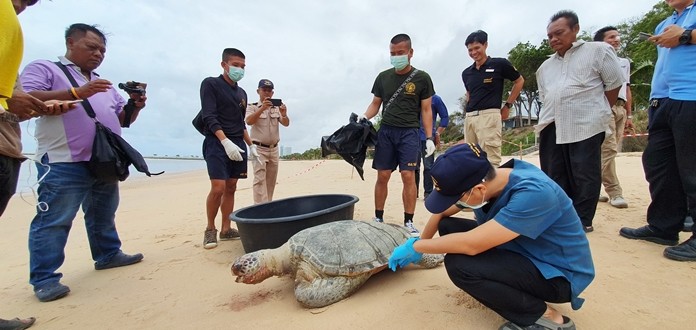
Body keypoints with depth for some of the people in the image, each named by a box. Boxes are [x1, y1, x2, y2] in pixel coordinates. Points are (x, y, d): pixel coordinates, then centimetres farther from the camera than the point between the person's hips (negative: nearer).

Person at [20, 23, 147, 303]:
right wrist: (77, 93, -22)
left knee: (103, 214, 17)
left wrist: (135, 106, 0)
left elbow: (123, 118, 22)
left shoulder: (103, 84, 22)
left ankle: (108, 254, 30)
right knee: (54, 220, -4)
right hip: (64, 163, -7)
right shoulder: (44, 68, 2)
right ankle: (44, 278, 4)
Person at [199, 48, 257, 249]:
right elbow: (209, 117, -13)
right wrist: (226, 142, -25)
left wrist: (251, 146, 14)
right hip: (217, 143, -6)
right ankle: (210, 229, 4)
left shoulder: (242, 93, 17)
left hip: (238, 144, 6)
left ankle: (226, 229, 13)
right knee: (218, 188, -14)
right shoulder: (210, 84, -2)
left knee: (231, 188, 6)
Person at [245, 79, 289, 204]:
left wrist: (284, 115, -26)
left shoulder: (277, 108, 10)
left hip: (274, 149, 5)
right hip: (259, 148, -5)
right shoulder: (252, 107, -1)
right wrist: (262, 108, -34)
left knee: (271, 181, 9)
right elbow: (249, 121, -20)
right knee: (260, 179, -14)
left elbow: (286, 124, -3)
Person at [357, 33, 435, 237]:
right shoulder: (383, 77, 10)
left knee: (408, 176, -7)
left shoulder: (422, 78, 2)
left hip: (409, 132, -2)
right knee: (382, 176, 2)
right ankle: (378, 218, 14)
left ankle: (409, 222, 5)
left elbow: (426, 110, 3)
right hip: (386, 131, 3)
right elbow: (375, 103, 15)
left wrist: (429, 138, -4)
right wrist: (364, 117, -4)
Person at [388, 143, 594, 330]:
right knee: (447, 226, -2)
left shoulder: (533, 193, -34)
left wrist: (416, 246, -24)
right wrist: (420, 244, 3)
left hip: (559, 273, -8)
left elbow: (471, 244, -37)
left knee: (458, 263, -27)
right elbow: (441, 213, 5)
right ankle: (517, 290, 9)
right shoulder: (482, 180, -11)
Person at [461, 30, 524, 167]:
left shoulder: (499, 64, 1)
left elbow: (519, 81, 12)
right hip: (469, 117, 6)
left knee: (490, 161, -11)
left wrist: (507, 105, 7)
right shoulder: (466, 73, 14)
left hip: (489, 116, -6)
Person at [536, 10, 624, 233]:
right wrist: (548, 118, 12)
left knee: (584, 177, -2)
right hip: (551, 128, 5)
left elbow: (614, 84, 5)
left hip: (586, 126, -5)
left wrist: (598, 112, 8)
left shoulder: (598, 51, 4)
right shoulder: (545, 67, 19)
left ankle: (582, 221, 8)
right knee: (554, 176, 7)